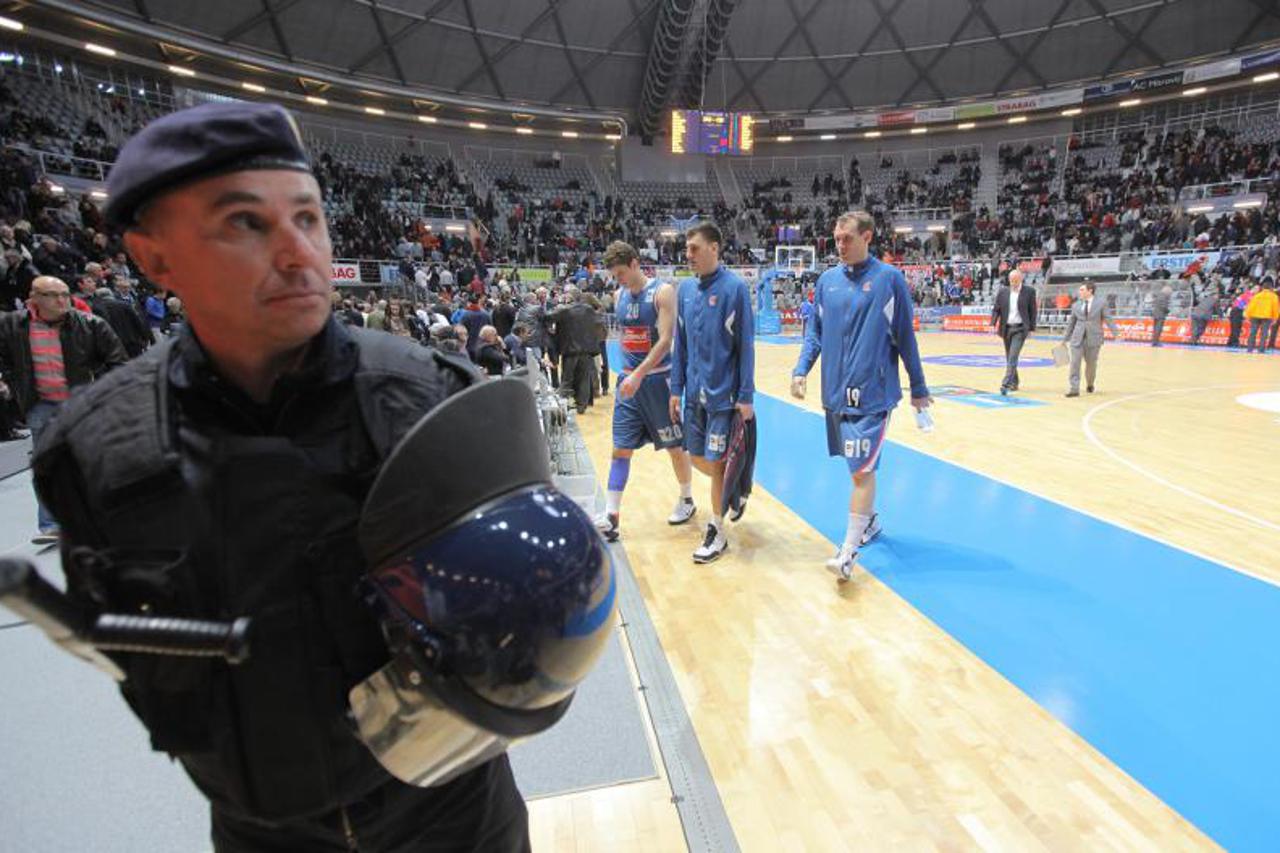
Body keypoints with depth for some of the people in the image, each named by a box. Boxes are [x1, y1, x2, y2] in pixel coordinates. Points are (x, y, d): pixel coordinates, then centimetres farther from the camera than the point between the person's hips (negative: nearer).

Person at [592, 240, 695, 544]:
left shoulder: (662, 292, -11)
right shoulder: (619, 296, 9)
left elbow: (665, 340, -19)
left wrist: (639, 375, -27)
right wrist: (627, 372, 12)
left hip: (657, 379, -5)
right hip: (628, 380, 6)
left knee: (676, 446, 9)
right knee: (620, 448, 1)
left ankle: (687, 500, 30)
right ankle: (611, 516, 4)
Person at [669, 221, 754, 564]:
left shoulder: (735, 288, -10)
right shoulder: (686, 289, 7)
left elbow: (745, 345, -11)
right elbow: (680, 343, 11)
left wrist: (746, 397, -13)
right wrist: (676, 389, 9)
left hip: (723, 394, -6)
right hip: (694, 393, 6)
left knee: (716, 462, 1)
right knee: (698, 458, 13)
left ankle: (717, 532, 18)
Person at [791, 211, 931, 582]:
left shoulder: (889, 278, -4)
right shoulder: (828, 279, 8)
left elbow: (905, 336, -1)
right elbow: (815, 332, 12)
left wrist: (919, 389, 4)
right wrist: (801, 370, -3)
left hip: (872, 391, -5)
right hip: (835, 391, 5)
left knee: (862, 469, -7)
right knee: (859, 465, 18)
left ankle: (849, 550, -1)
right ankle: (870, 520, 39)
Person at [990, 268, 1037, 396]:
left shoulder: (1029, 291, -2)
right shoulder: (1002, 292, 5)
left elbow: (1033, 311, 1)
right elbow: (996, 309, 6)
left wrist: (1031, 328, -1)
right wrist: (993, 324, -9)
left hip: (1020, 329, -4)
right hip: (1006, 328, 4)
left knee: (1013, 357, -14)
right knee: (1009, 358, 11)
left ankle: (1006, 384, -19)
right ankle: (1014, 383, 25)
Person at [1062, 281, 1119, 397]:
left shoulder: (1101, 303, 2)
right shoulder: (1076, 305, 9)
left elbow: (1108, 319, -1)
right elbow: (1071, 323, 15)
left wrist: (1115, 333, -13)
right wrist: (1065, 339, 15)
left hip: (1093, 338, -2)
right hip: (1077, 338, 2)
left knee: (1091, 364, 8)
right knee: (1074, 363, -9)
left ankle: (1090, 384, 32)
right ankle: (1074, 388, -9)